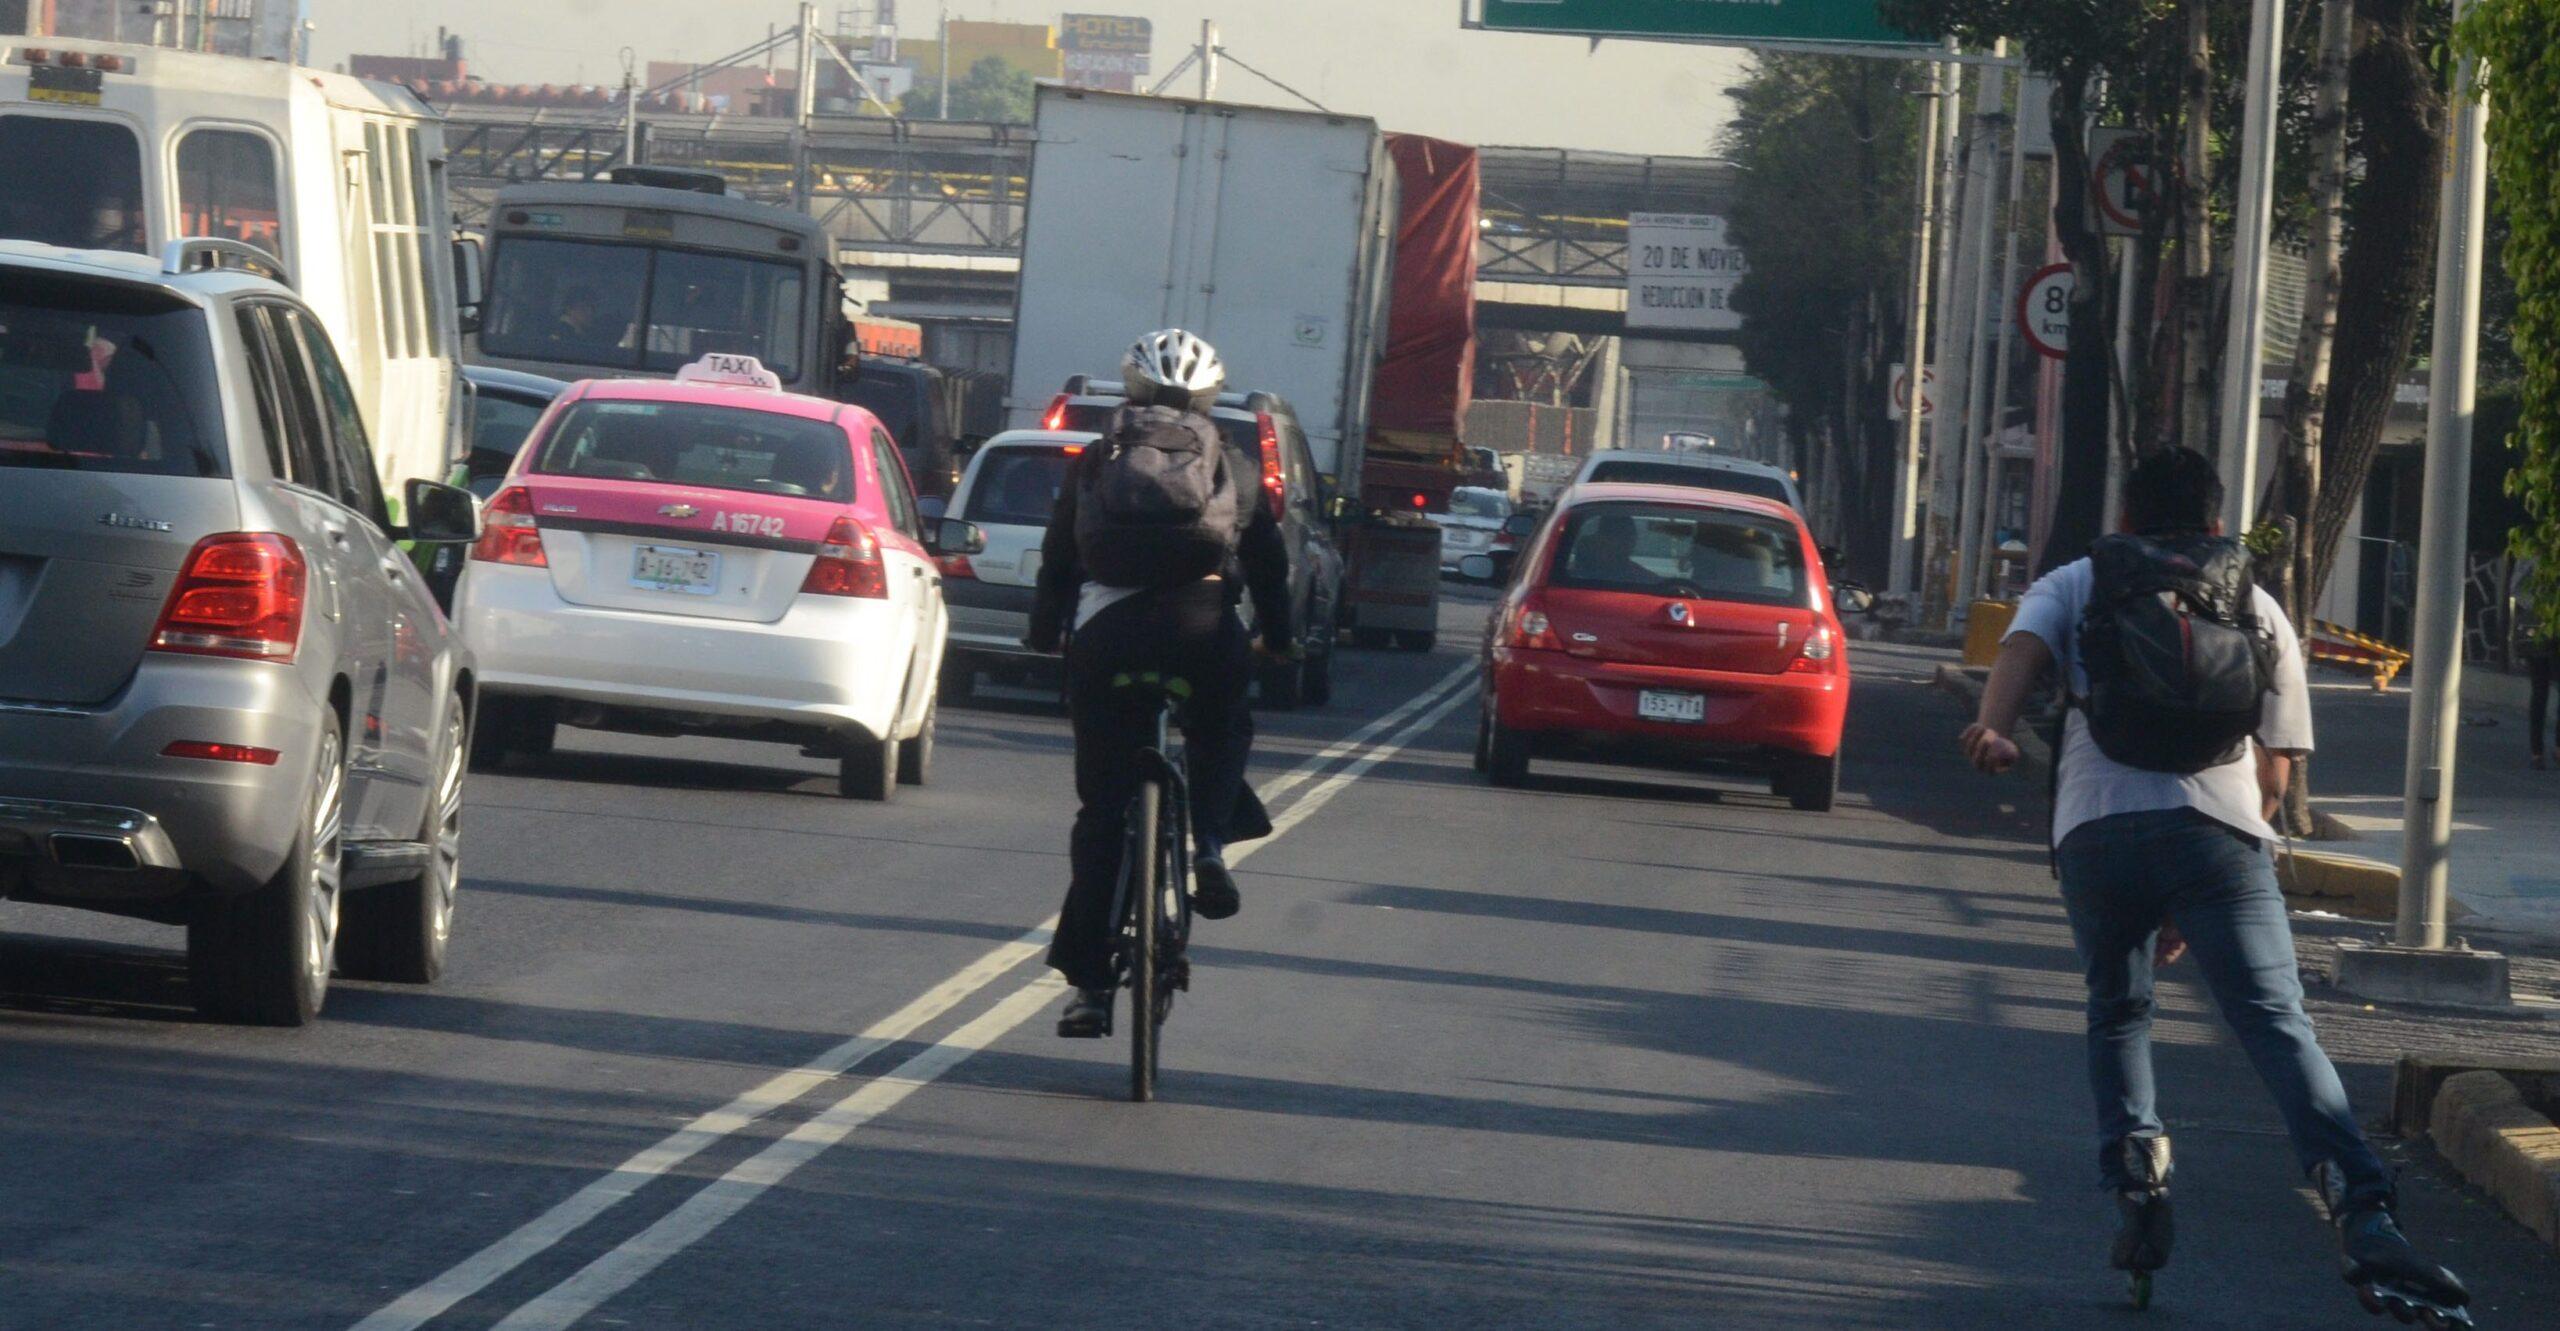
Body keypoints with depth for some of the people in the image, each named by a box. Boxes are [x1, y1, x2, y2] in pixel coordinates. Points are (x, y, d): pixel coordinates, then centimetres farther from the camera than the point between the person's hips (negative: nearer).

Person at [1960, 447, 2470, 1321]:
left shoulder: (2075, 584, 25)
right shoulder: (2259, 608, 27)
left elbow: (2023, 646, 0)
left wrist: (1992, 729, -19)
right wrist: (2196, 906, 28)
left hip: (2096, 825, 1)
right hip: (2218, 824, 0)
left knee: (2117, 1014, 24)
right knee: (2276, 1025, -12)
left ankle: (2136, 1180, 4)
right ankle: (2363, 1219, -31)